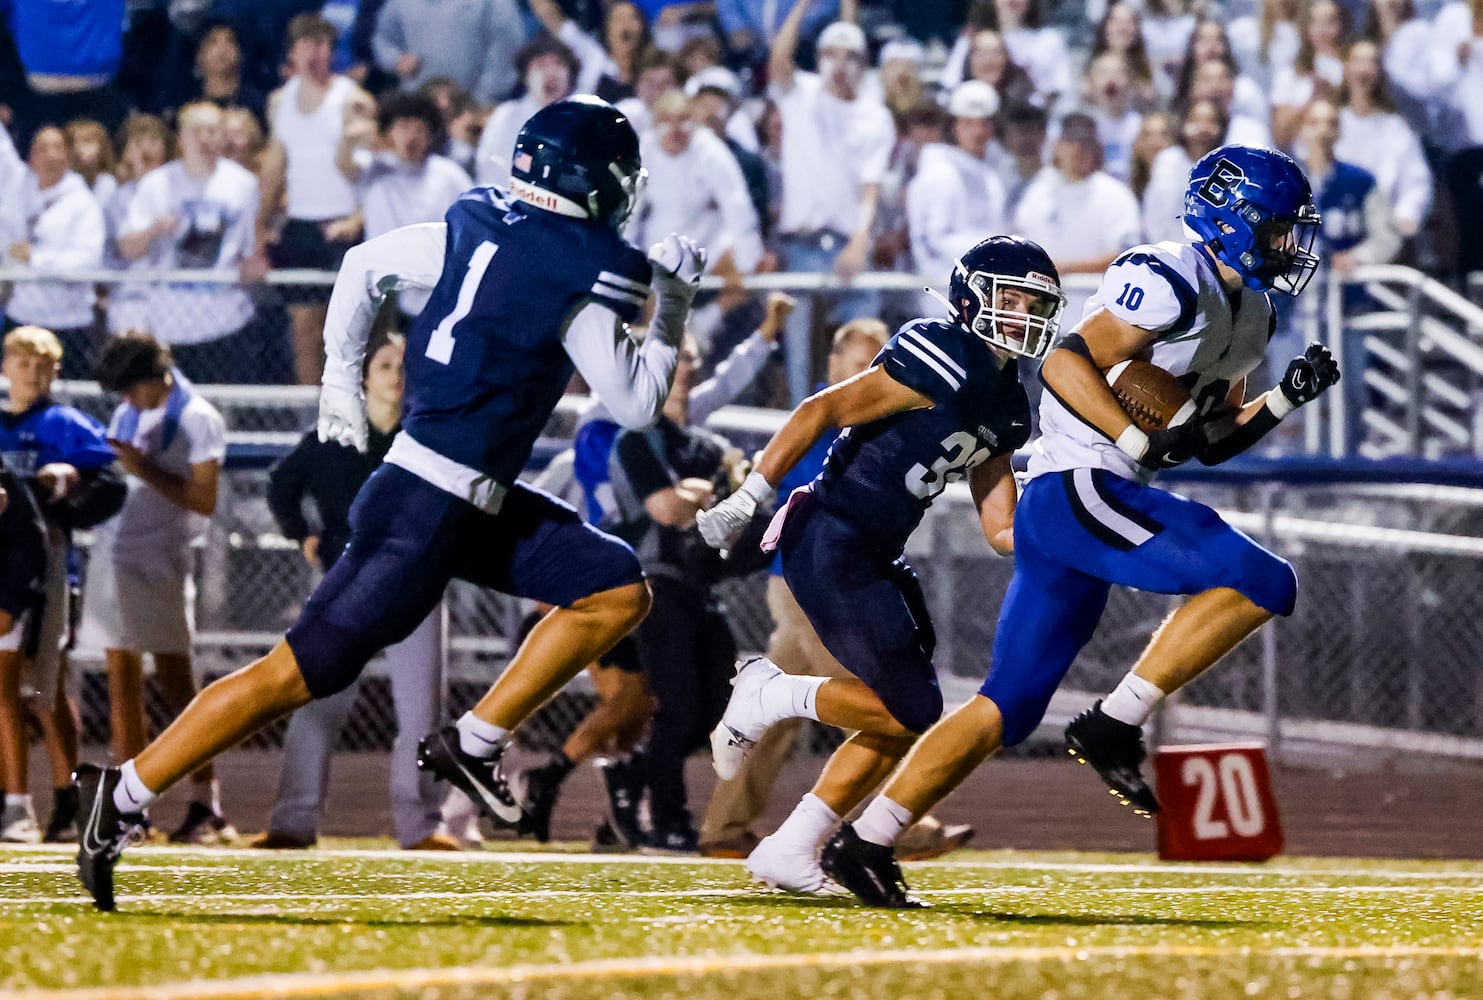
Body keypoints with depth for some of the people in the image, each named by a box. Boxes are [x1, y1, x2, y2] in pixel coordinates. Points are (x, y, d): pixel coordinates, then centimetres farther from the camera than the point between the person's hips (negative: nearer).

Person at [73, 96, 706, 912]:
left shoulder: (478, 226, 7)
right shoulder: (578, 273, -17)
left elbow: (365, 264, 18)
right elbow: (635, 404, -10)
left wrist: (340, 375, 24)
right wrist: (672, 310, 1)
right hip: (430, 510, -9)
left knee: (617, 592, 8)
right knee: (302, 673, -6)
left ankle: (475, 742, 7)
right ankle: (125, 794, -2)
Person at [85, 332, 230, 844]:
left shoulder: (197, 419, -7)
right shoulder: (128, 414, 16)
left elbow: (204, 500, -13)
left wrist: (145, 471, -18)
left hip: (159, 562, -7)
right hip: (112, 553, 7)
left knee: (174, 678, -11)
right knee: (121, 678, 6)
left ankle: (207, 803, -11)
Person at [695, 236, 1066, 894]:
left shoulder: (1006, 406, 13)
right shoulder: (945, 364, -15)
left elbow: (1001, 529, 14)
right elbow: (821, 411, -18)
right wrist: (749, 498, -22)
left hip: (874, 557, 10)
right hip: (827, 542, -10)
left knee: (907, 718, 8)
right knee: (910, 708, -13)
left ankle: (790, 851, 14)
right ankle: (768, 697, 4)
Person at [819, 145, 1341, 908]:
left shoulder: (1245, 314, 20)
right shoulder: (1171, 284, -11)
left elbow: (1213, 440, 26)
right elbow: (1066, 362, -17)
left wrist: (1285, 400, 11)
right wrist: (1144, 443, -22)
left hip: (1057, 508, 10)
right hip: (1076, 487, -10)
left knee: (1009, 707, 10)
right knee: (1260, 582, -18)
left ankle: (863, 843, 10)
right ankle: (1114, 726, -16)